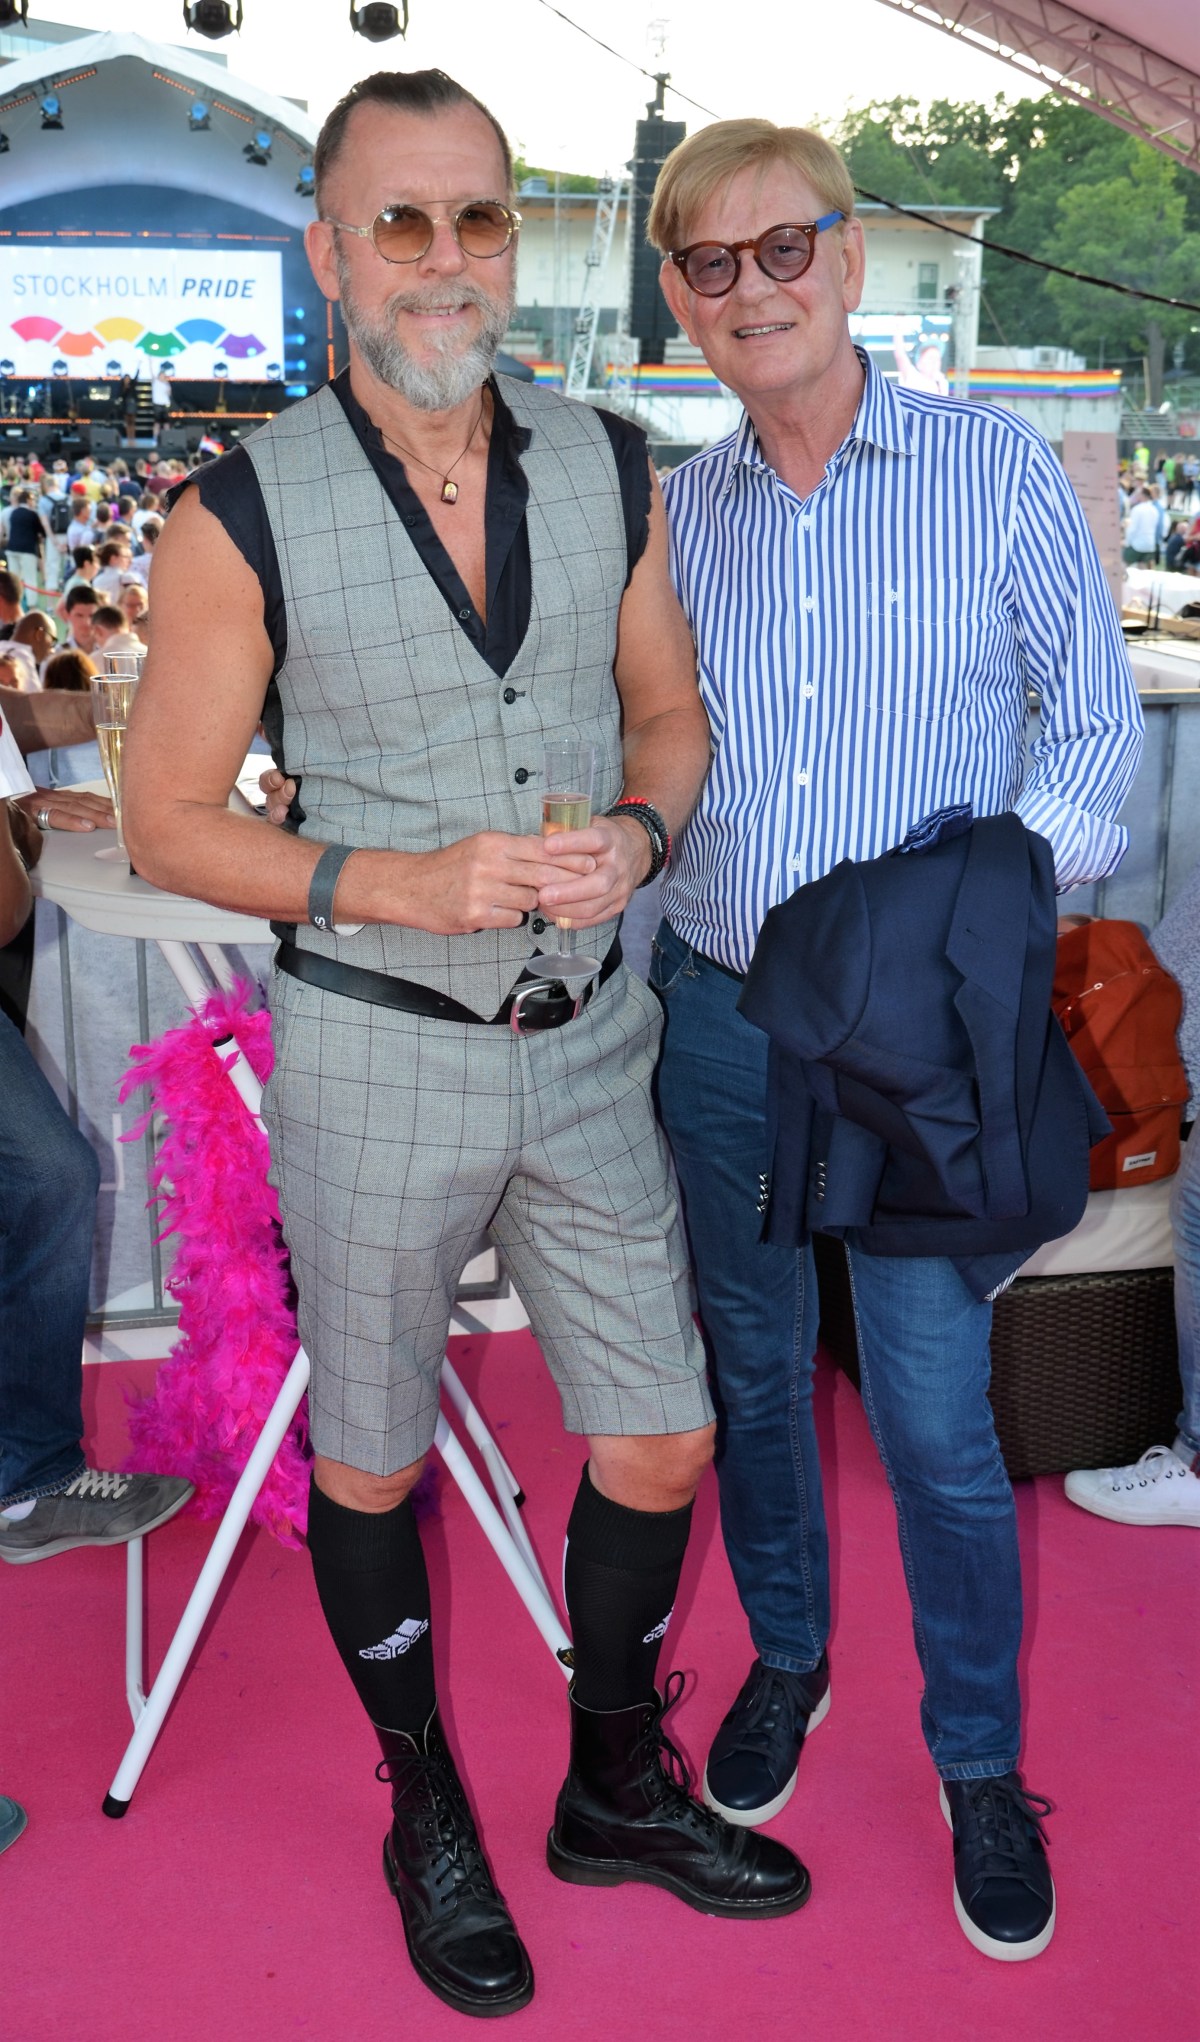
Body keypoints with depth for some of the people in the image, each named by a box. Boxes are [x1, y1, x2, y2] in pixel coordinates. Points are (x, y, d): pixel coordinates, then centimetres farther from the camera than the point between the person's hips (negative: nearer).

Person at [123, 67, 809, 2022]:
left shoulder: (611, 470, 0)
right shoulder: (245, 514, -11)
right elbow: (171, 822, -7)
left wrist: (638, 831, -11)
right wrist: (409, 885, -22)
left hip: (586, 1040, 4)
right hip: (374, 1054, -3)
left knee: (660, 1444, 11)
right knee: (371, 1463, 13)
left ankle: (617, 1785, 38)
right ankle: (428, 1816, 38)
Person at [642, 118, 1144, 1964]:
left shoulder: (998, 474, -5)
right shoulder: (671, 515, 4)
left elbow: (1100, 725, -1)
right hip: (716, 1014, 3)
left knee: (936, 1416, 1)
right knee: (752, 1369, 16)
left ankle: (981, 1762, 24)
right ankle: (786, 1657, 40)